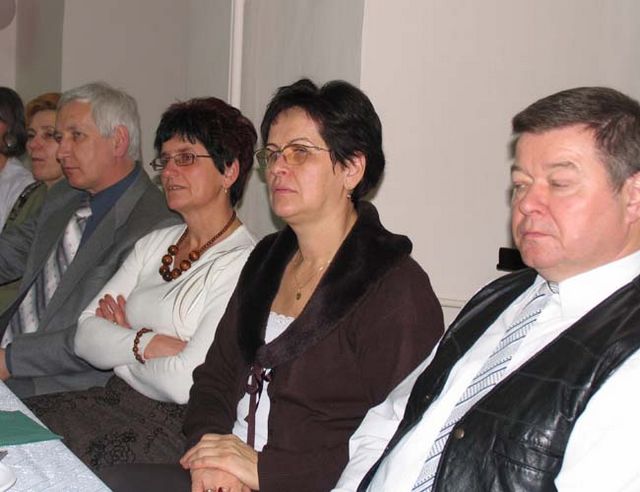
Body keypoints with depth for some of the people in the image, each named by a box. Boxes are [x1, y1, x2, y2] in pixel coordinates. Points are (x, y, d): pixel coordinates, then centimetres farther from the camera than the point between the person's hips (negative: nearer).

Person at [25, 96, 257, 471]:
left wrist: (118, 345, -2)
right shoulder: (154, 244, 13)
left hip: (178, 426, -7)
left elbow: (186, 383, -19)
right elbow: (86, 337, 5)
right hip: (116, 400, 7)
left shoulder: (242, 264, -12)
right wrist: (145, 343, -14)